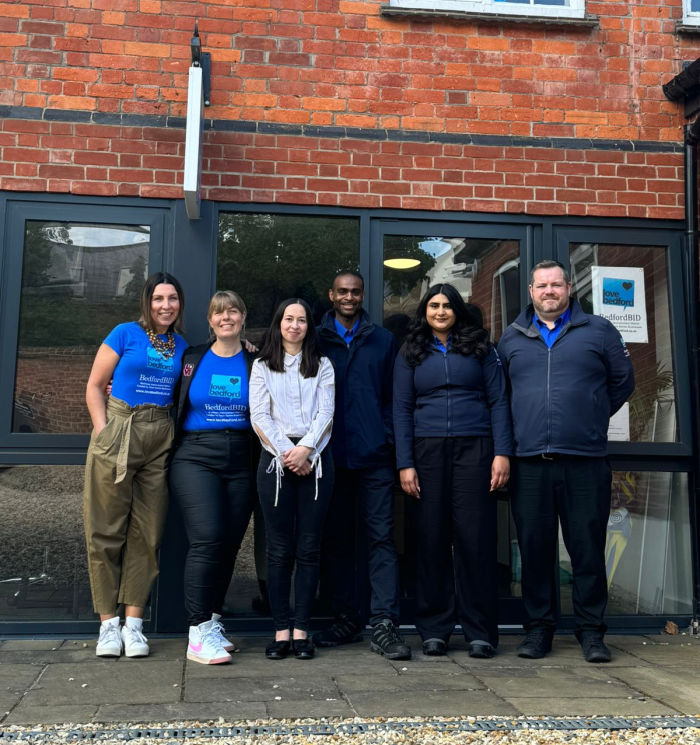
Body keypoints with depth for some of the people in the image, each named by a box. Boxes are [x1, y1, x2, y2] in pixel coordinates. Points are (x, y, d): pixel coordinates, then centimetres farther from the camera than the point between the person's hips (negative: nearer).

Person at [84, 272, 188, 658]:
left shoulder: (183, 347, 13)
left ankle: (133, 623, 11)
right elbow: (94, 386, 2)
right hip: (117, 434, -3)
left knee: (147, 534, 4)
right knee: (106, 531, -1)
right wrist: (103, 431, -6)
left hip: (161, 441, 3)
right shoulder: (126, 334, 2)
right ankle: (108, 623, 9)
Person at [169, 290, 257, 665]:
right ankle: (199, 634, -7)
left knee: (229, 543, 4)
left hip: (240, 462, 2)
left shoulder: (255, 363, 9)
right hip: (195, 458, -2)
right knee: (207, 539, -14)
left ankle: (211, 623, 21)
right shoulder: (190, 358, 8)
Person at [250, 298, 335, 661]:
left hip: (314, 460, 1)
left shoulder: (322, 366, 16)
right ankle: (281, 631, 3)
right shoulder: (262, 366, 14)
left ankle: (301, 631, 5)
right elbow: (259, 417, 3)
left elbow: (325, 413, 4)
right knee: (279, 549, -2)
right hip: (276, 459, 0)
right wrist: (286, 453, -9)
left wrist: (306, 449, -12)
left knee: (309, 548, -1)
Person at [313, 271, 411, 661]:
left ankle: (384, 624, -2)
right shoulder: (316, 339, 10)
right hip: (331, 456, 0)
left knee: (381, 536, -4)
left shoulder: (383, 340, 13)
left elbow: (393, 395, 11)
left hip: (374, 456, 0)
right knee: (337, 539, 6)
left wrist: (387, 437, 1)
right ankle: (347, 618, 17)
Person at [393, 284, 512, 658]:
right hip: (427, 451, 1)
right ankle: (434, 630, 10)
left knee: (475, 536, -3)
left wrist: (502, 453, -5)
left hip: (473, 448, -1)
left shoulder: (479, 347, 11)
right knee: (431, 538, 2)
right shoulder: (411, 353, 13)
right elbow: (401, 410, 7)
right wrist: (405, 464, -2)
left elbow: (498, 401, 6)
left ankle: (480, 632, 5)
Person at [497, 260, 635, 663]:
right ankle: (539, 627, 19)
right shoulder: (512, 338, 13)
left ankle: (591, 630, 15)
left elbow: (624, 382, 14)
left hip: (586, 461, -1)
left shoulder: (599, 331, 8)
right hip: (530, 462, 2)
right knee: (535, 548, 6)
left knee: (589, 549, 2)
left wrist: (593, 419, 12)